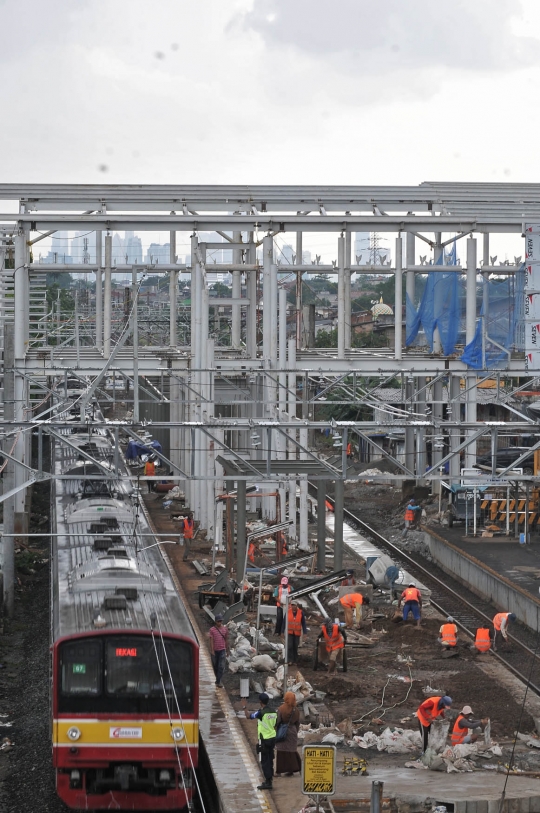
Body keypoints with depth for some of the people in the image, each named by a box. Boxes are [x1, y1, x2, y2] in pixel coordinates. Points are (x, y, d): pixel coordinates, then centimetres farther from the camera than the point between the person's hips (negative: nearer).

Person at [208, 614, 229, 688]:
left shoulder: (225, 629, 2)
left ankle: (218, 681, -11)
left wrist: (227, 651, 14)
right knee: (215, 666, 12)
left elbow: (226, 640, 10)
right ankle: (218, 679, 31)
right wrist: (212, 651, -17)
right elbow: (211, 641, -10)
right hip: (214, 650, -1)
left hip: (222, 650, 1)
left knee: (221, 666, -11)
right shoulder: (212, 630, -6)